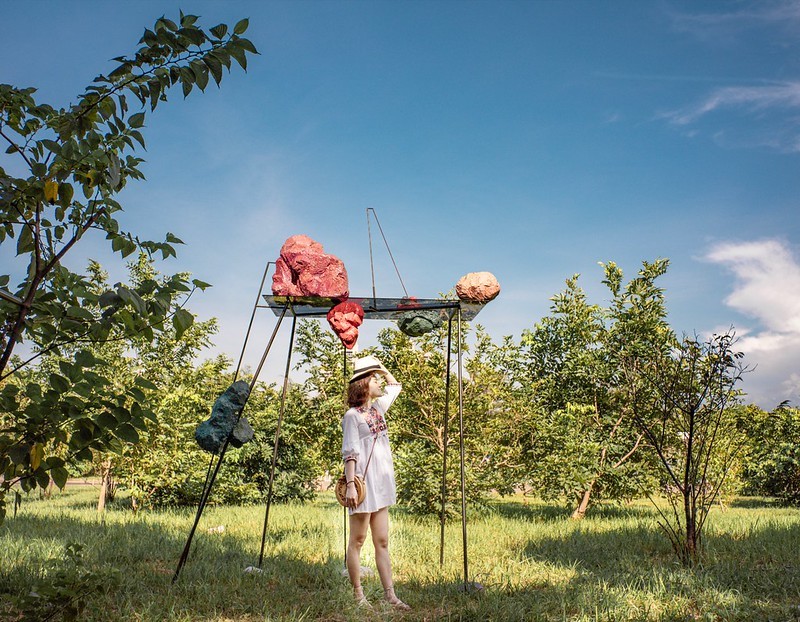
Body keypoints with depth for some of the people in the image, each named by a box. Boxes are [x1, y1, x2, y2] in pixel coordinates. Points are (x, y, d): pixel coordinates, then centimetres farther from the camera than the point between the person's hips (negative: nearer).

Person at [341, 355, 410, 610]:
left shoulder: (378, 407, 13)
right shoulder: (352, 415, -7)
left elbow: (395, 385, 29)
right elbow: (350, 453, -13)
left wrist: (381, 367, 19)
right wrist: (350, 484, -20)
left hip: (381, 482, 7)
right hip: (364, 482, -7)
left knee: (382, 542, 7)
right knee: (357, 540, 3)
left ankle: (390, 595, 9)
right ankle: (358, 595, 10)